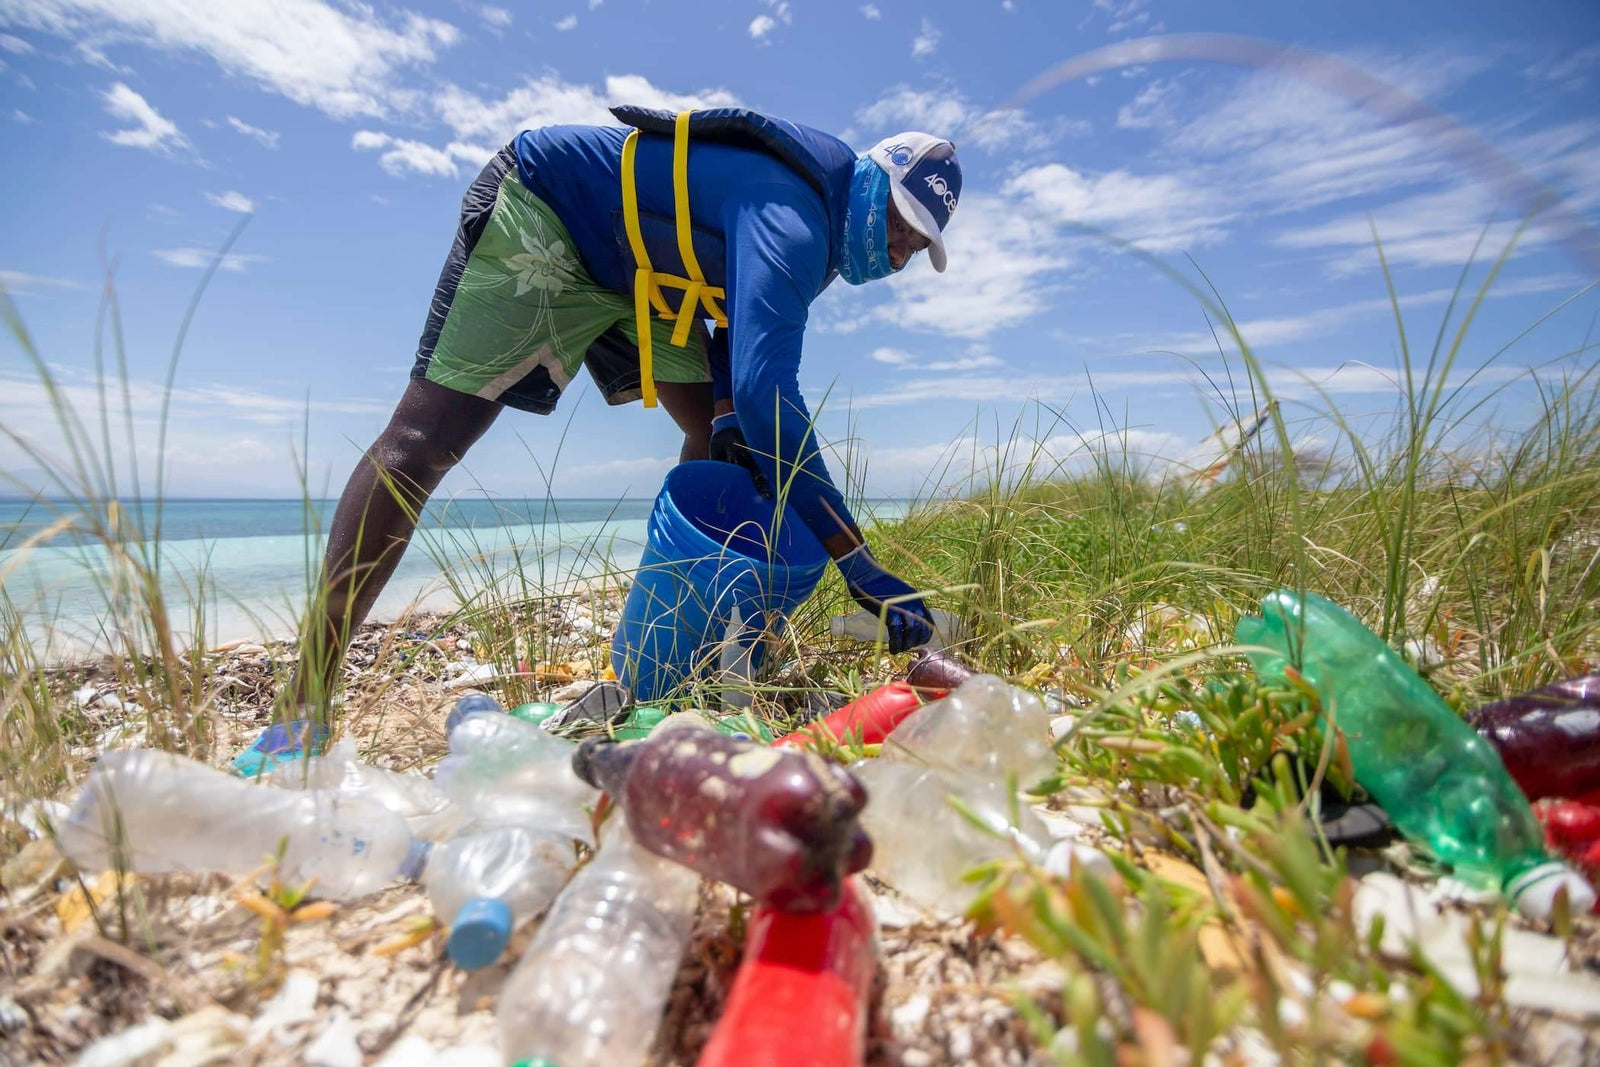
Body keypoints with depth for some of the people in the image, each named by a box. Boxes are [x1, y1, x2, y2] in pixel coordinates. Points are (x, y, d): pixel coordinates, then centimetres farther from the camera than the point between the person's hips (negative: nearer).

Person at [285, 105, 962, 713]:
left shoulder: (822, 220, 2)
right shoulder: (792, 219, -30)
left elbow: (747, 320, 10)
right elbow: (767, 390, -43)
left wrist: (728, 412, -13)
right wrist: (862, 569, -42)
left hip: (634, 272, 10)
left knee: (718, 433, -1)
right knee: (423, 438, -20)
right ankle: (305, 700, -15)